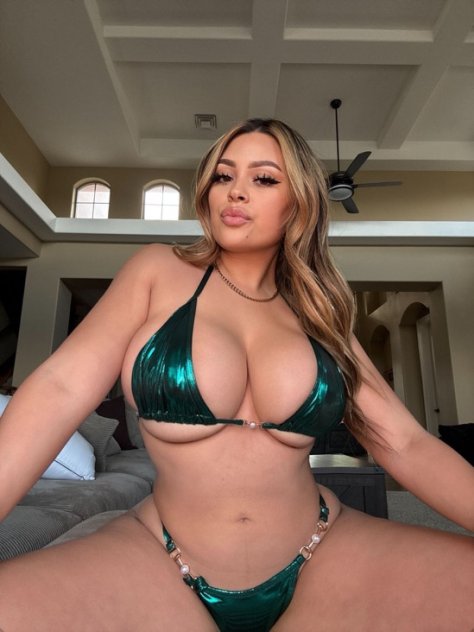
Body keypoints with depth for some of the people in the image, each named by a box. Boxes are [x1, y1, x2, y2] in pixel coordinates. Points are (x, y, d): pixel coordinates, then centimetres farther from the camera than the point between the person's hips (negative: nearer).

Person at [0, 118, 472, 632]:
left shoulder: (319, 314, 3)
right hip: (163, 562, 0)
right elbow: (62, 386, -11)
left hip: (326, 556, 2)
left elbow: (406, 444, -1)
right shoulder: (159, 272, -2)